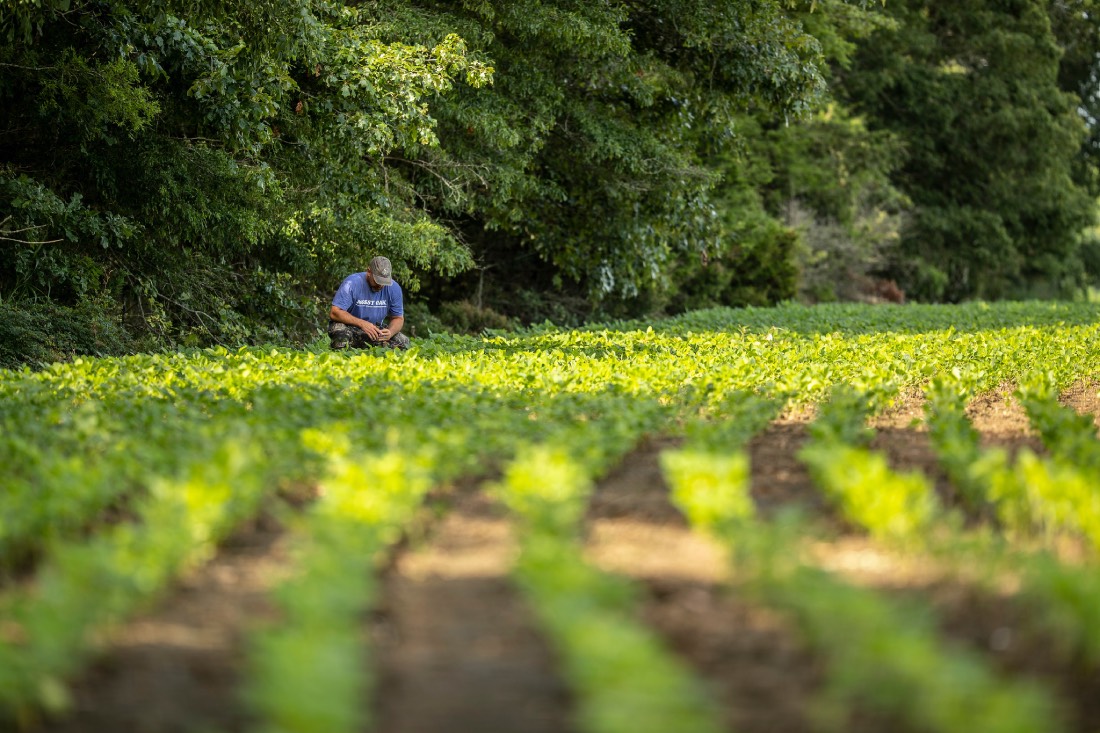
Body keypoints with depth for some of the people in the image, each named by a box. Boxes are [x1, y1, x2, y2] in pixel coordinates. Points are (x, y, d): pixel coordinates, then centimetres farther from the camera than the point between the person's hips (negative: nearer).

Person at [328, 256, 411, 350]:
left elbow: (398, 318, 2)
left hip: (375, 329, 5)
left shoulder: (394, 288, -7)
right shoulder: (352, 283, -20)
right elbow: (334, 313, -24)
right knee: (341, 332, -39)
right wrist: (362, 323, -35)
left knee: (403, 341, -17)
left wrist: (390, 332, -23)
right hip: (350, 326, -5)